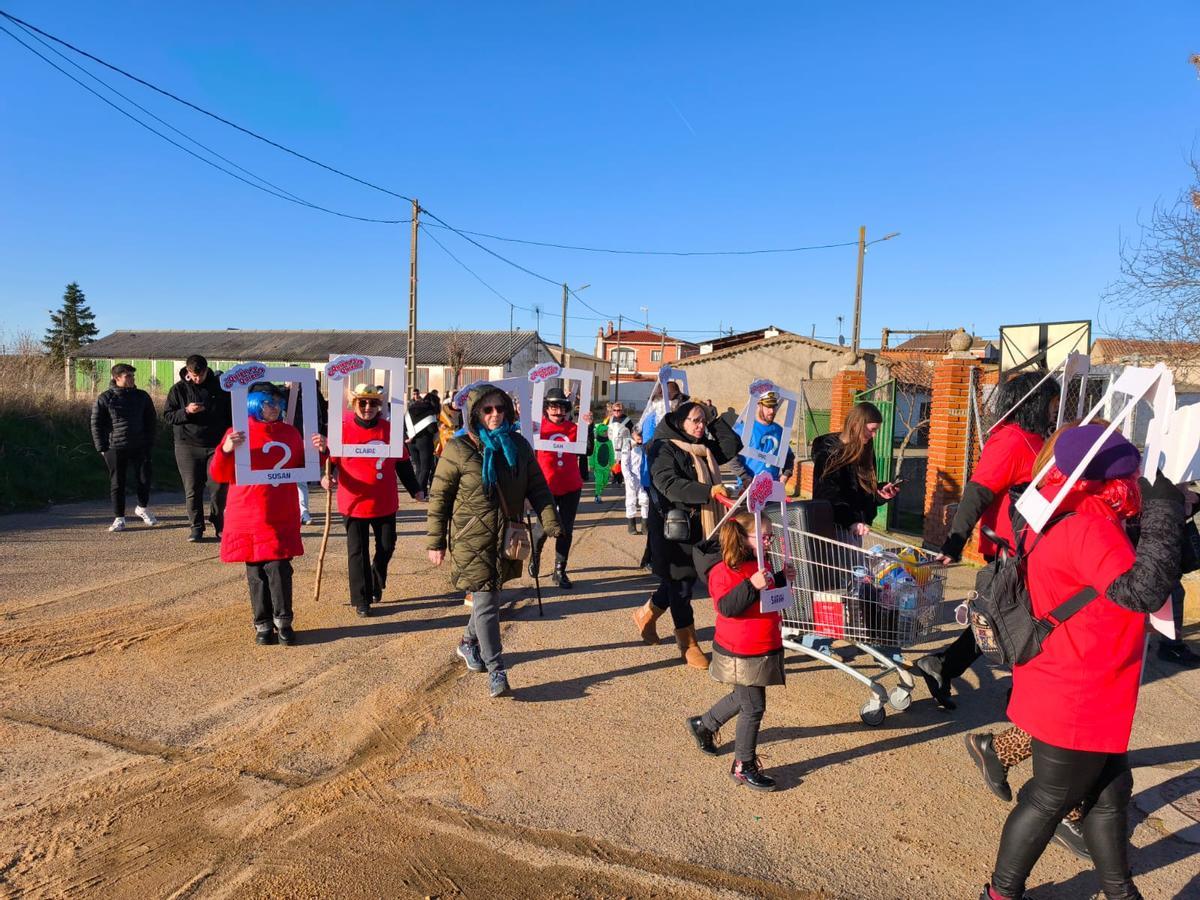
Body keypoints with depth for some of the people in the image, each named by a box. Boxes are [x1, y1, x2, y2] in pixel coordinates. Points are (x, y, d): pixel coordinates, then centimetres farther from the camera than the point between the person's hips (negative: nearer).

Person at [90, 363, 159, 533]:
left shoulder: (142, 396, 6)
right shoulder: (105, 399, -1)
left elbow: (152, 421, 12)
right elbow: (96, 424, 2)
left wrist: (149, 443, 5)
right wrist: (101, 448, -4)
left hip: (140, 447, 2)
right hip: (114, 448, -2)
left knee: (144, 479, 2)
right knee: (117, 483, 5)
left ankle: (142, 508, 28)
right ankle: (119, 518, 15)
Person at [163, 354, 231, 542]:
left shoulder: (219, 386, 5)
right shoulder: (178, 389, 3)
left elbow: (230, 414, 13)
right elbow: (167, 415, 3)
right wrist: (186, 411, -16)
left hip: (217, 445, 0)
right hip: (187, 447, 0)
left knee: (219, 487, -2)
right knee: (192, 489, 2)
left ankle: (219, 525, 16)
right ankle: (196, 527, 12)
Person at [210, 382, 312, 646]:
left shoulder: (291, 433, 7)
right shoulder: (238, 434, -1)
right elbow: (220, 475, -4)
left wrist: (317, 453, -2)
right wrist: (226, 451, -22)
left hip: (282, 518, 1)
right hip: (248, 517, -1)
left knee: (279, 569, -3)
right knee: (256, 572, 7)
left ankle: (283, 622, 9)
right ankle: (263, 624, 18)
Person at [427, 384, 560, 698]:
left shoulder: (519, 446, 2)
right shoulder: (458, 450, -11)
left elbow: (537, 488, 5)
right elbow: (439, 498, -6)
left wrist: (551, 524, -7)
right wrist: (436, 542, -5)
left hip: (507, 538, 5)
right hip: (473, 540, -5)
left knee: (489, 596, 19)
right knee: (486, 602, -5)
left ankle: (469, 643, 44)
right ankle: (496, 670, 4)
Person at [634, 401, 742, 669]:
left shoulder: (704, 449, 15)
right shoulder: (664, 449, -10)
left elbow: (733, 445, 12)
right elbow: (669, 484, -24)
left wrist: (714, 420, 7)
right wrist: (708, 491, -34)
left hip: (698, 526, 8)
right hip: (673, 528, -8)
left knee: (684, 578, 17)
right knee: (680, 583, 2)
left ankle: (647, 614, 40)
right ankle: (688, 645, 14)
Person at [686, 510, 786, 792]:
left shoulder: (757, 562, 8)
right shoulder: (724, 569, -21)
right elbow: (726, 606, -29)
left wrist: (781, 578, 8)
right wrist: (751, 585, -39)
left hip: (765, 649, 9)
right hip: (741, 653, -9)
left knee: (743, 698, 23)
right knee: (753, 707, 0)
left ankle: (703, 725, 44)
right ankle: (743, 766, 18)